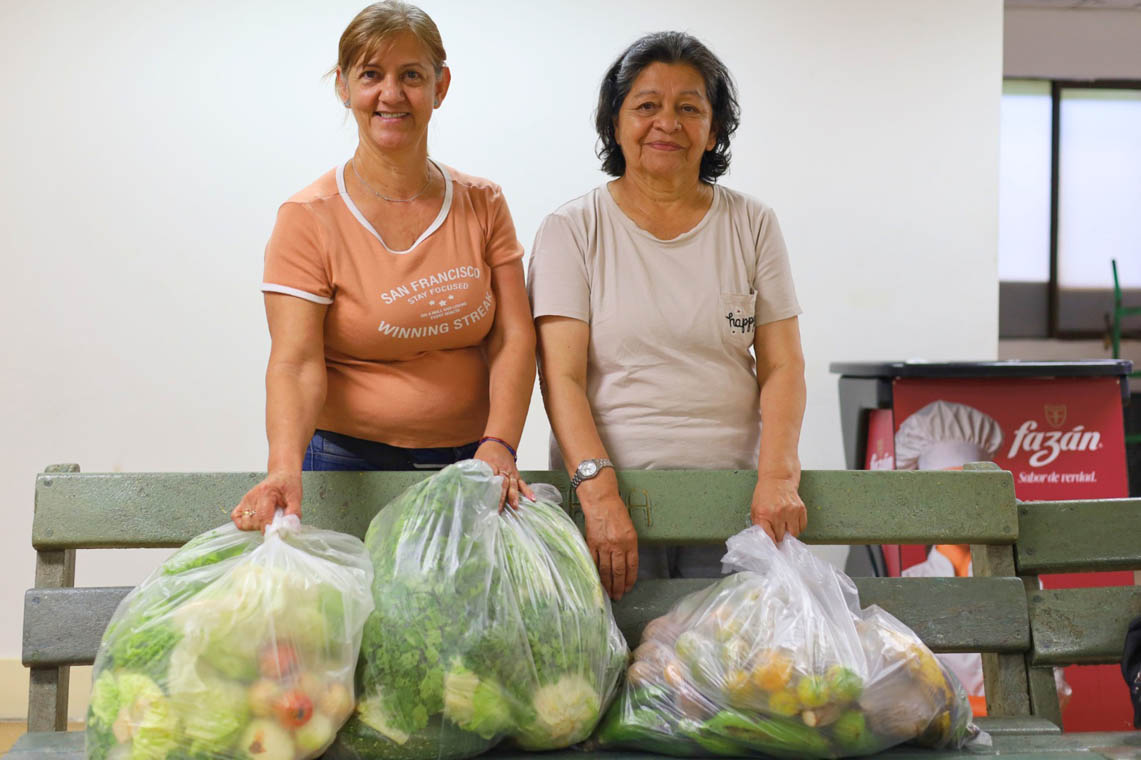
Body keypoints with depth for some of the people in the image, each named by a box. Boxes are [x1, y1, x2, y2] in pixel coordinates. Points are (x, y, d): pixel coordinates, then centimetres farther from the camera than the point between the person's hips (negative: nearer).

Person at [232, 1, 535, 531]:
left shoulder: (483, 205, 5)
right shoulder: (307, 219, -5)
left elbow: (514, 338, -1)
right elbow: (295, 364, -14)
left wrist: (498, 447, -17)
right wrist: (285, 468, -32)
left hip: (471, 465, 3)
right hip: (349, 465, -3)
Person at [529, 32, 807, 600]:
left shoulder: (752, 225, 10)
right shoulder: (573, 231, 3)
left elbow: (782, 366, 6)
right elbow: (561, 376, -5)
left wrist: (777, 475, -10)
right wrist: (599, 491, -18)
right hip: (608, 494, -2)